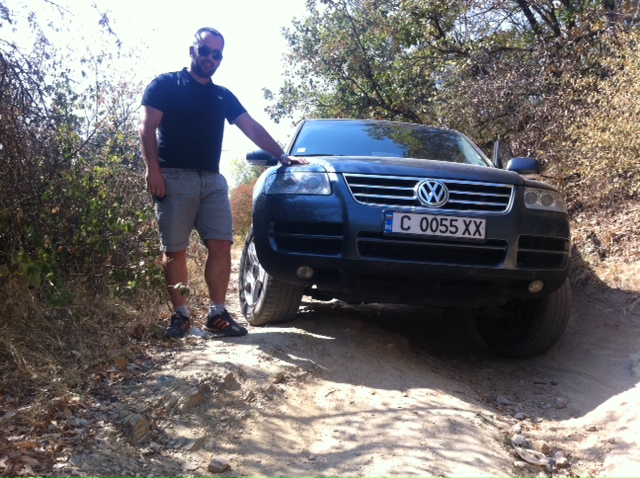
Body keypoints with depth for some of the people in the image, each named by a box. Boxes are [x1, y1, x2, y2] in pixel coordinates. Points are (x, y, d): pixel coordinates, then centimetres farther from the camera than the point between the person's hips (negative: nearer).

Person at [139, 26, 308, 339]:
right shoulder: (166, 85, 6)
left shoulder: (223, 96, 21)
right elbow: (147, 127, -3)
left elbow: (252, 128, 17)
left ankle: (217, 315, 2)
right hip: (175, 178, -4)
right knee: (174, 251, -2)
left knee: (220, 245, -4)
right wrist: (153, 170, -15)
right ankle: (180, 315, 5)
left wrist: (281, 156, 7)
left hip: (213, 181, 5)